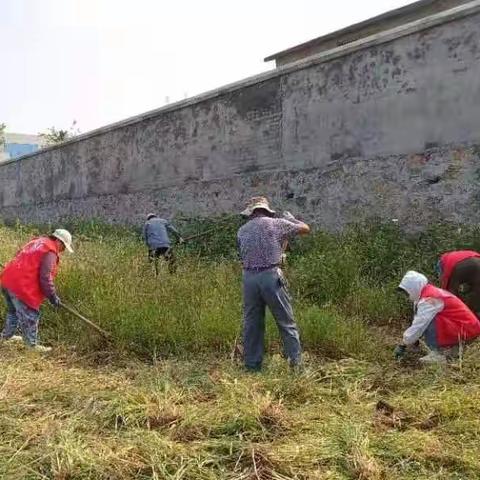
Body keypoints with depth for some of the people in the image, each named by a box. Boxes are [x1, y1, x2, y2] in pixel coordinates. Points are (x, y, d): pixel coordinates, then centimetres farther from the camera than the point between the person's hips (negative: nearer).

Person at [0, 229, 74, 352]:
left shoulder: (38, 242, 17)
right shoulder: (50, 252, -12)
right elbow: (45, 278, -17)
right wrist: (53, 297, -8)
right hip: (21, 286, -10)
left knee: (13, 311, 29)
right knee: (30, 316, 1)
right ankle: (32, 345, 9)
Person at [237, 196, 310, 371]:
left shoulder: (242, 231, 11)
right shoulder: (277, 224, 2)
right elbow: (306, 229, 10)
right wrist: (291, 219, 29)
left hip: (249, 278, 3)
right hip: (271, 276, -3)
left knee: (251, 323, 13)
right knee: (286, 322, 6)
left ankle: (252, 365, 19)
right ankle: (296, 361, 9)